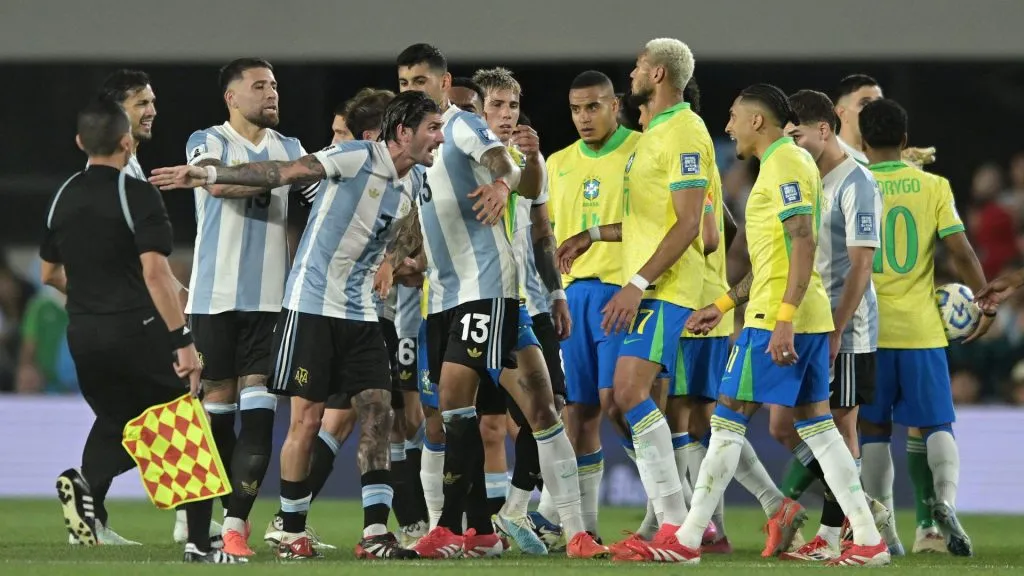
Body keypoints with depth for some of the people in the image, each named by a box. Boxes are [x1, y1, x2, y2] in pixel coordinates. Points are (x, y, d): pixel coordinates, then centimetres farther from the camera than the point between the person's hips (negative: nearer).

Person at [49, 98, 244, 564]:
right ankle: (199, 543, -1)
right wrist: (183, 342, -19)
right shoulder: (137, 195, -11)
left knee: (114, 422, 24)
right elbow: (155, 271, -19)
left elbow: (50, 274, 20)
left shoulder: (64, 198, 10)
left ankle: (87, 483, -9)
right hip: (136, 329, -6)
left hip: (83, 334, 6)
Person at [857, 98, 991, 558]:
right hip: (922, 329, 0)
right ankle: (945, 501, -19)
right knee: (937, 425, 7)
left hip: (869, 329, 0)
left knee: (874, 430, 10)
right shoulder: (934, 187, -1)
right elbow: (961, 250, -6)